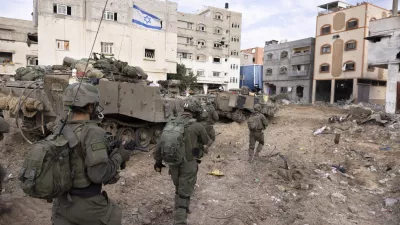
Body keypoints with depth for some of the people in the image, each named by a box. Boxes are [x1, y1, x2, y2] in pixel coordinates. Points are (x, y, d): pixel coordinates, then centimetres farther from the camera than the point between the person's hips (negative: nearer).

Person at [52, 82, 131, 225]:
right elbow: (99, 174, -27)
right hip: (87, 205, -6)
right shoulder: (93, 132, -23)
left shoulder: (60, 131, 0)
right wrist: (118, 156, -12)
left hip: (62, 203, 7)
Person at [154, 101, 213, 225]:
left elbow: (160, 144, 7)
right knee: (184, 195, 4)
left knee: (179, 190, 27)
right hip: (188, 165, -5)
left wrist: (158, 161, 18)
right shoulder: (197, 126, -11)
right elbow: (207, 142, 6)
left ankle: (180, 211, 47)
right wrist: (209, 142, 29)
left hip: (173, 164, 5)